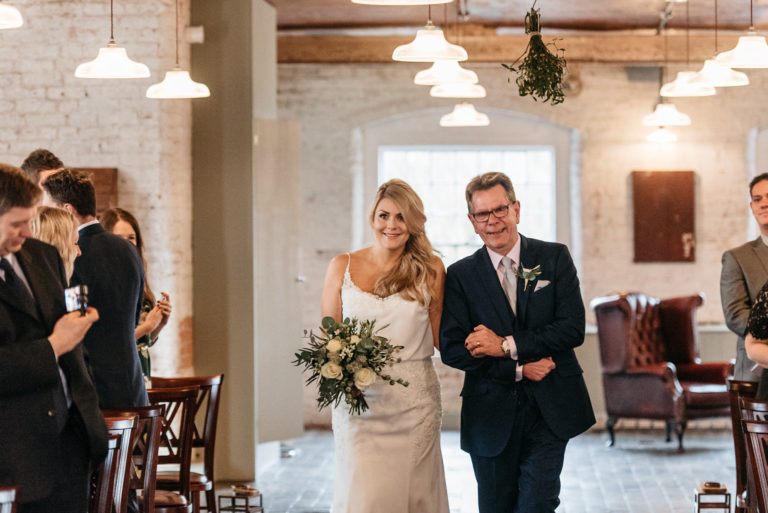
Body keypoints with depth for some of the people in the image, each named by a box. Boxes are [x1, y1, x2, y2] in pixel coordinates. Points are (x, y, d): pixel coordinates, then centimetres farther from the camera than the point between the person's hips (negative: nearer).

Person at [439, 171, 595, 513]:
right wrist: (518, 368, -13)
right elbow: (450, 348, -5)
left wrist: (506, 346, -14)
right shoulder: (461, 275, 3)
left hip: (550, 411, -1)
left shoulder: (554, 258, 2)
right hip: (491, 415, 1)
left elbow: (573, 328, -8)